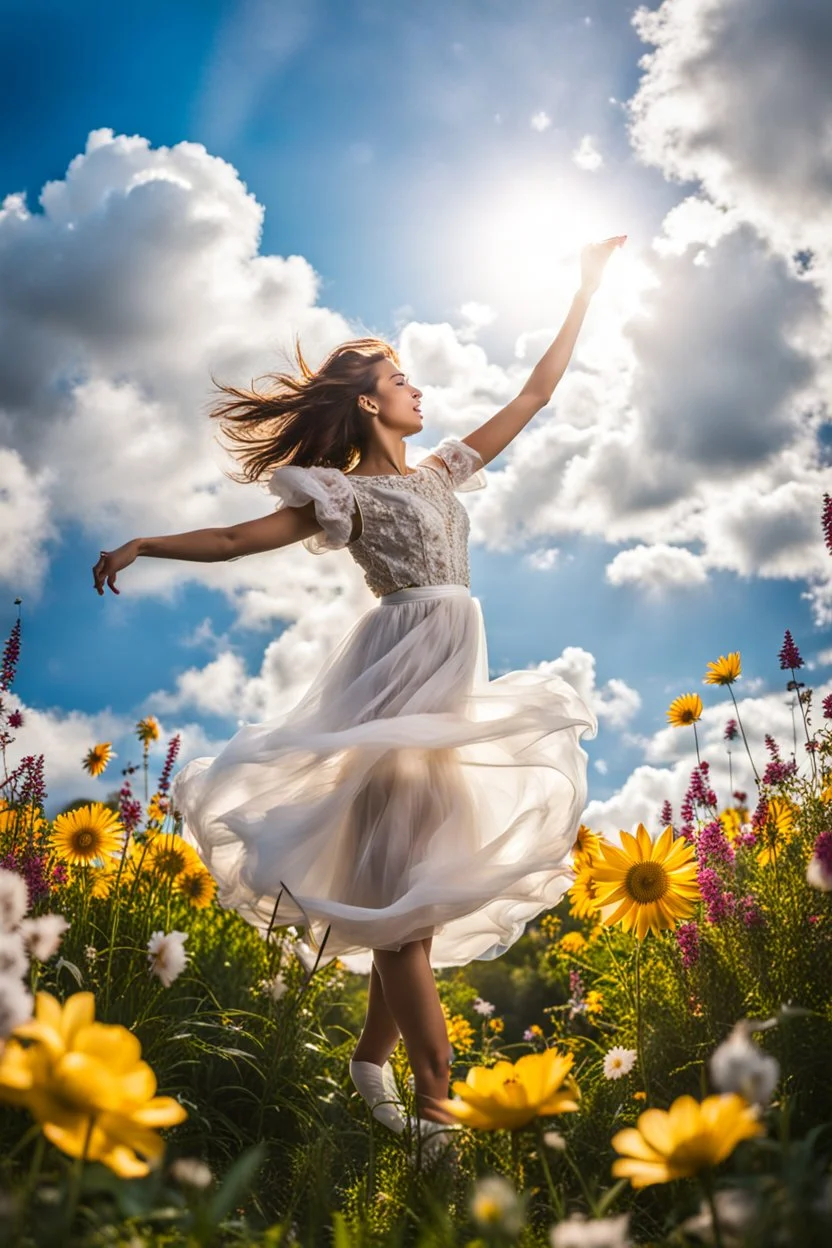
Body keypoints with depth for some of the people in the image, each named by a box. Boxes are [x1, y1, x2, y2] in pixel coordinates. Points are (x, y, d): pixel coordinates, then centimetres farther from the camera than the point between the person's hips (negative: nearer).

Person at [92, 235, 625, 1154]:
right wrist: (142, 546, -9)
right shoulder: (346, 492, 3)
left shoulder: (444, 469, 20)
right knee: (404, 880, -9)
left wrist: (587, 289, 24)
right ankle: (435, 1097, -7)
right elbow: (240, 538, 0)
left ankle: (373, 1051, 20)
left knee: (427, 874, 8)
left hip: (458, 681, 7)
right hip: (404, 673, -7)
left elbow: (537, 392, 23)